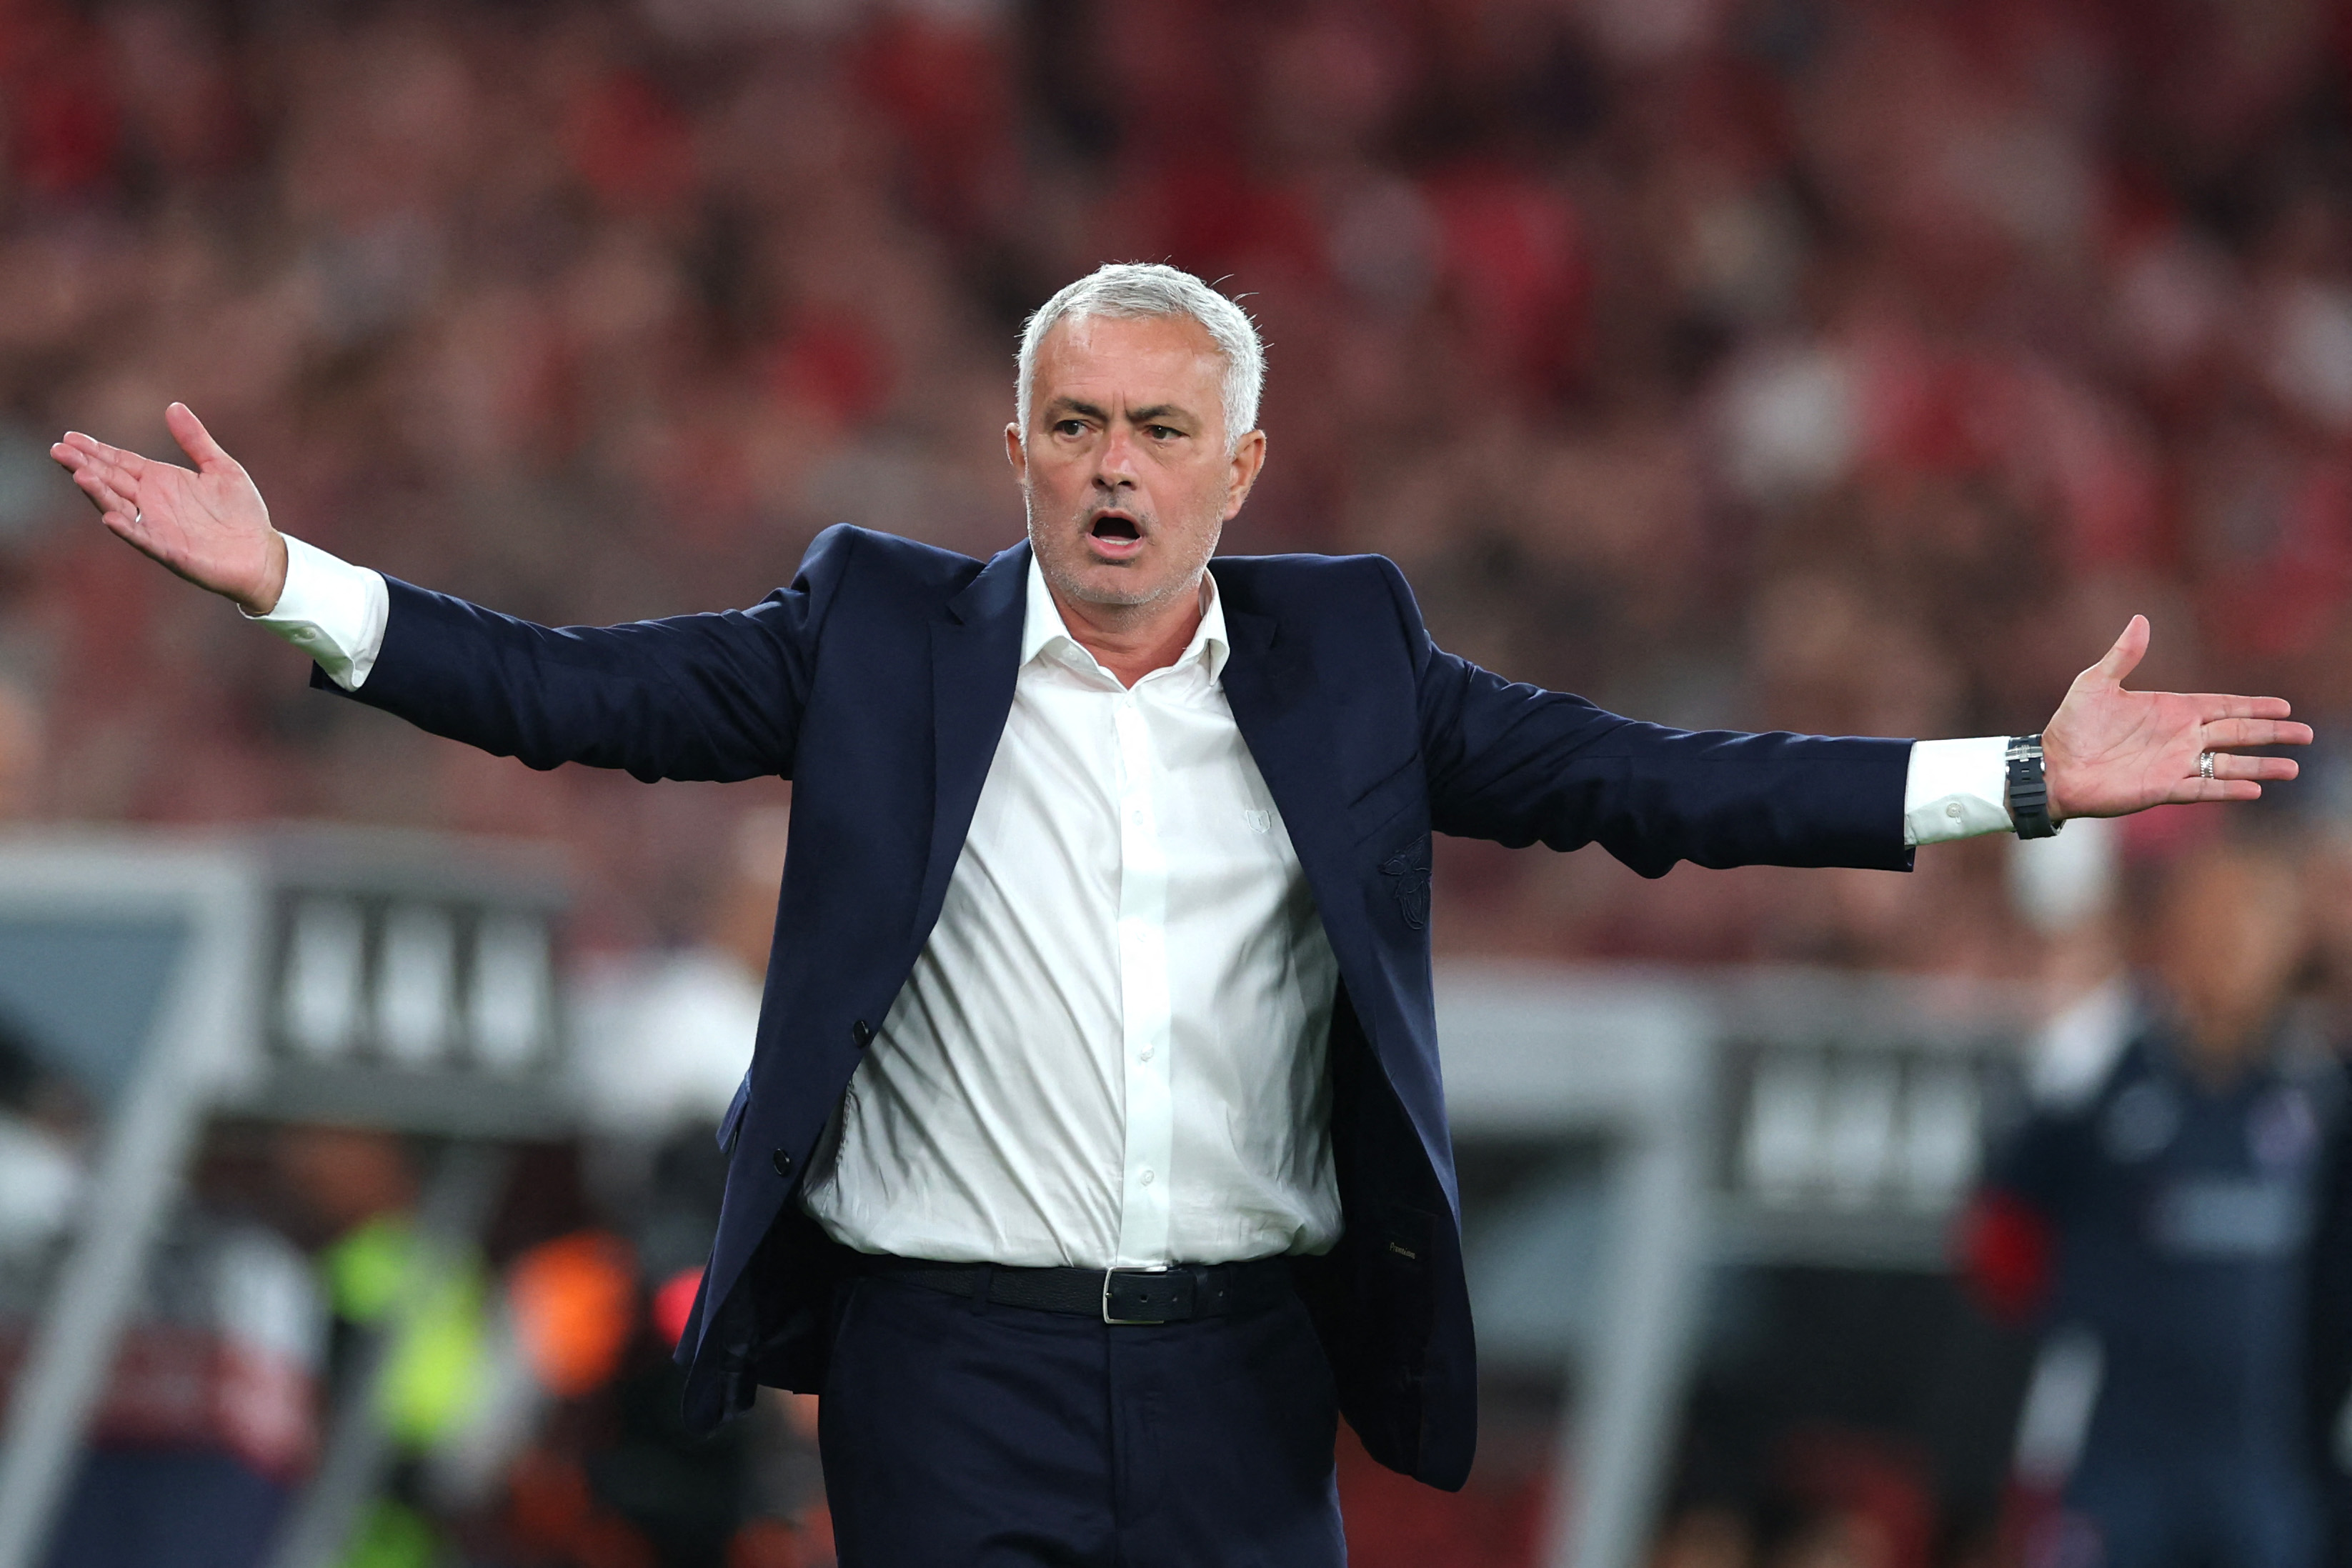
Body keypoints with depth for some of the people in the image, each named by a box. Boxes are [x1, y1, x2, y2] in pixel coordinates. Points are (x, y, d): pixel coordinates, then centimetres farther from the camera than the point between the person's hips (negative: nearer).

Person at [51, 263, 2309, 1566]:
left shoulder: (1339, 657, 9)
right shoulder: (882, 635, 5)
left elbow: (1630, 782, 6)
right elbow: (582, 695, 1)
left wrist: (2020, 779, -1)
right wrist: (290, 585, -10)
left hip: (1241, 1373, 2)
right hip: (951, 1362, -2)